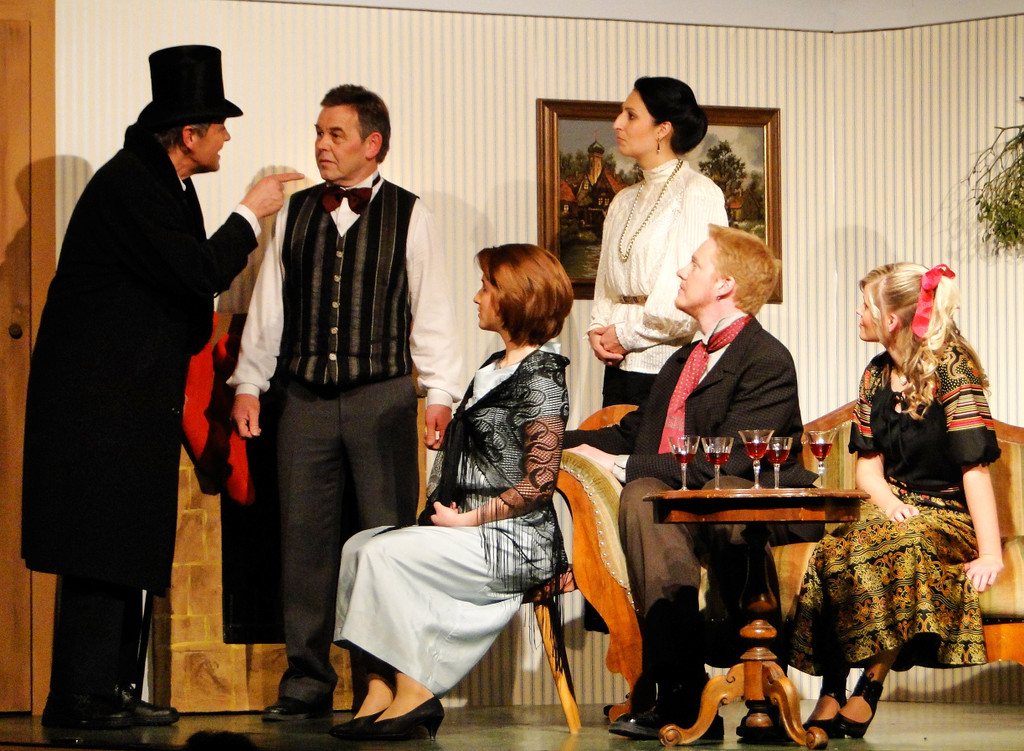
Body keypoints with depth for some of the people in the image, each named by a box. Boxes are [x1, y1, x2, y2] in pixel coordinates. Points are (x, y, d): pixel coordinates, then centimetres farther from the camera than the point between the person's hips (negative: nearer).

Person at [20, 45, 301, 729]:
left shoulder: (161, 181, 15)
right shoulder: (128, 185, -17)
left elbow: (186, 278, 23)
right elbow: (198, 273, -21)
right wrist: (249, 217, -9)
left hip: (137, 395, 10)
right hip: (100, 396, -10)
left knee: (131, 546, 10)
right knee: (100, 546, -10)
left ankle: (116, 690, 14)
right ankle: (80, 698, -7)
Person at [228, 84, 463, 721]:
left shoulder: (409, 216, 3)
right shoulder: (296, 214, 12)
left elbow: (432, 309, 2)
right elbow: (269, 305, 16)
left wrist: (441, 393, -4)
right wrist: (249, 383, 11)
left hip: (382, 394, -3)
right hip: (306, 398, 3)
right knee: (305, 537, 2)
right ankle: (307, 682, 8)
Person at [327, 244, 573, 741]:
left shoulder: (540, 376, -13)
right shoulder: (497, 367, 18)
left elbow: (539, 483, -20)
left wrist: (467, 519, -16)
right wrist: (445, 508, 7)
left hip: (516, 540, -10)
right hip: (472, 528, 10)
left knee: (387, 554, -21)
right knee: (359, 546, -2)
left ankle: (413, 692, -17)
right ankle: (381, 693, -12)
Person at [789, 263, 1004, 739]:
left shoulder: (951, 369, -11)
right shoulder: (877, 376, 11)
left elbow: (975, 467, -18)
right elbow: (868, 466, 13)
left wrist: (990, 555, -27)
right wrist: (889, 502, -11)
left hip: (950, 518, -5)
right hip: (896, 508, 5)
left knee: (904, 545, -38)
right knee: (833, 552, -26)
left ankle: (870, 686, -30)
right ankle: (831, 693, -28)